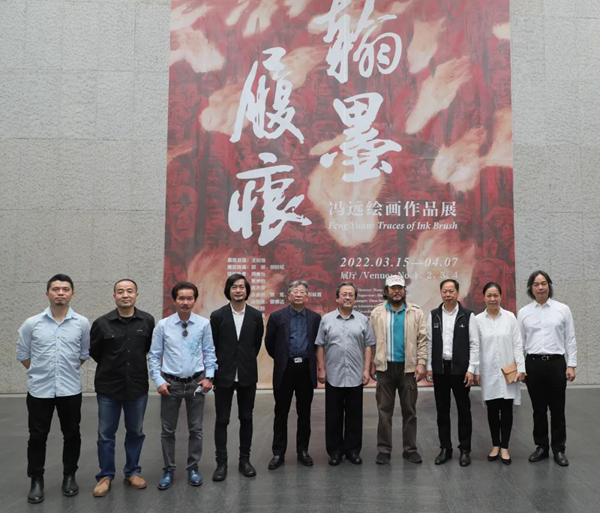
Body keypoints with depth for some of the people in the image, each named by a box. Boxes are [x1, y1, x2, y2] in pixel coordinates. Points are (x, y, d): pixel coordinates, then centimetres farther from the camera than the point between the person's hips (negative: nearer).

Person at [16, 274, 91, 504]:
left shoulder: (82, 323, -4)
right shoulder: (31, 323, -3)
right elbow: (22, 354, 9)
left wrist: (67, 370, 10)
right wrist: (40, 372, 10)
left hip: (70, 390, 0)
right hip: (39, 390, 0)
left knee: (71, 435, 11)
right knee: (37, 437, 8)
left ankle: (69, 476, 27)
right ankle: (36, 481, 23)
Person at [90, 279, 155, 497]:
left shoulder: (147, 321, -6)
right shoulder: (102, 323, -9)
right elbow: (93, 351, 5)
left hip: (138, 387, 1)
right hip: (108, 387, -1)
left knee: (136, 432, 13)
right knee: (106, 434, 9)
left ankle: (132, 472, 30)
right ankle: (105, 476, 24)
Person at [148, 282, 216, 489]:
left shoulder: (204, 324, -7)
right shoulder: (163, 325, -6)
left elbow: (209, 352, 1)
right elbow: (154, 355, 0)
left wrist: (209, 377, -5)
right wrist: (158, 381, -6)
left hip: (196, 382, 0)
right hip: (171, 383, 0)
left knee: (196, 429, 11)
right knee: (168, 430, 10)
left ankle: (193, 468, 28)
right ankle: (168, 470, 26)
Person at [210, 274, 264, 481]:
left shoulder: (256, 315, -1)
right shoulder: (217, 315, -4)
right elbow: (211, 346, 2)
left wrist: (247, 362, 11)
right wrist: (214, 372, 4)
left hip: (247, 375, 2)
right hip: (224, 375, -1)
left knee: (246, 419, 10)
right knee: (222, 420, 4)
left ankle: (244, 460, 23)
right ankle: (221, 463, 14)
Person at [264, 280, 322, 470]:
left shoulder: (315, 317, 3)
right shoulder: (277, 316, -2)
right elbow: (269, 342, 6)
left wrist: (309, 360, 11)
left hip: (306, 369, 2)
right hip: (284, 369, -1)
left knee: (304, 413, 10)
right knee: (281, 413, 6)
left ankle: (303, 451, 23)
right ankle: (278, 453, 16)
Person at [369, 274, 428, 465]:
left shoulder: (416, 312, 1)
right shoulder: (377, 313, 2)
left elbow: (422, 340, -1)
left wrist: (421, 363, -8)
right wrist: (372, 364, -2)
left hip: (408, 367, 0)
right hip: (385, 367, 0)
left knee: (409, 411, 9)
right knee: (384, 411, 6)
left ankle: (410, 449, 20)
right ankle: (384, 449, 15)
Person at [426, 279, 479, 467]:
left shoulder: (468, 315, -3)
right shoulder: (433, 316, 4)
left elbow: (474, 345, -4)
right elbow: (429, 343, 6)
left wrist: (471, 369, -9)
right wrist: (429, 367, 2)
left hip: (460, 369, -2)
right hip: (439, 369, 3)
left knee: (464, 410, 6)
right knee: (442, 411, 9)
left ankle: (465, 449, 18)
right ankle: (445, 448, 20)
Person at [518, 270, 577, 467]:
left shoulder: (563, 309, 0)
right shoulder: (523, 312, 4)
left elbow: (570, 340, 2)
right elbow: (519, 342, 7)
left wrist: (571, 365, -4)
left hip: (556, 363, -1)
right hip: (533, 364, 1)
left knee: (557, 409, 6)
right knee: (539, 409, 10)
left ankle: (558, 449, 19)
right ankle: (542, 446, 22)